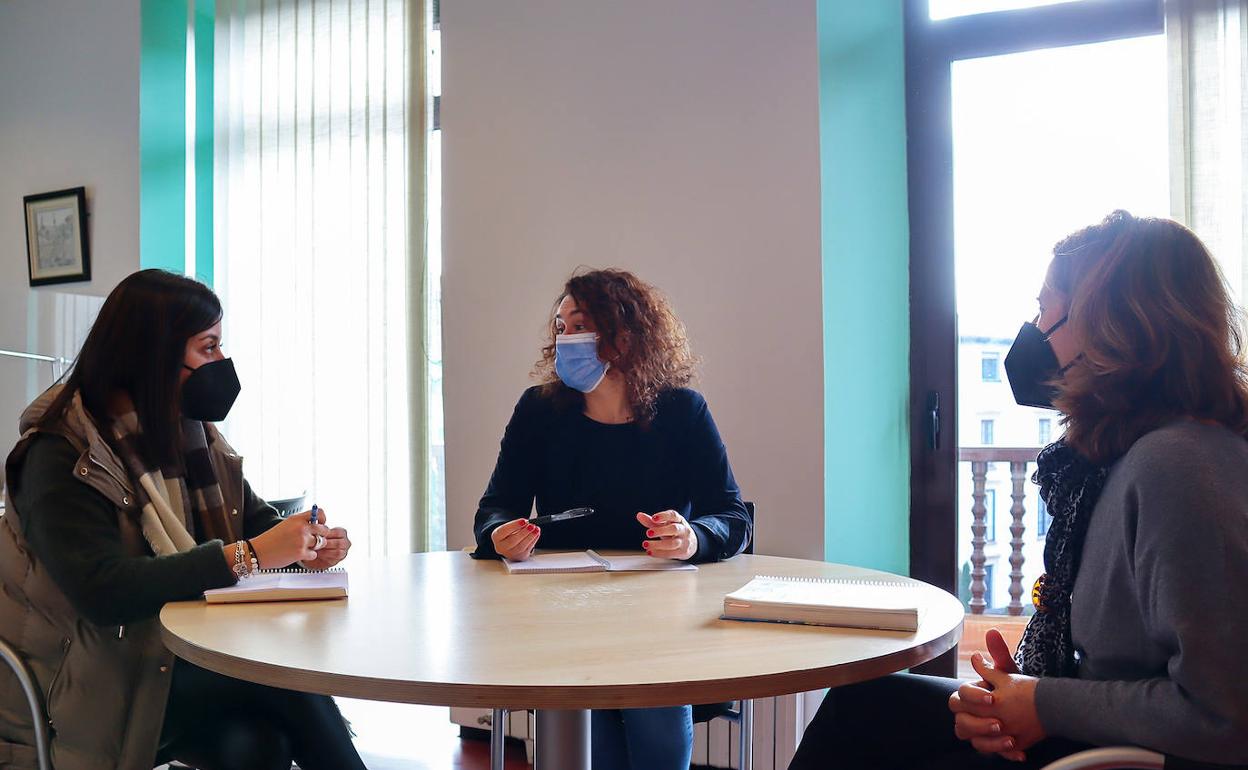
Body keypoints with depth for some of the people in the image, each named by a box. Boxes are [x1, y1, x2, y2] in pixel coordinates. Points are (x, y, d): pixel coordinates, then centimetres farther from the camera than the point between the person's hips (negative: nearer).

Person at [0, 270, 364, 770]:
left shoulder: (191, 434, 9)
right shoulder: (62, 457, -13)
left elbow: (256, 519, 15)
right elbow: (102, 589, -26)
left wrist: (305, 544, -9)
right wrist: (247, 555, -30)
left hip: (184, 661, 6)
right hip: (93, 691, -6)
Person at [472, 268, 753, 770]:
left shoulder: (681, 412, -1)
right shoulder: (539, 409, 4)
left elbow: (734, 518, -5)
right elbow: (496, 508, 3)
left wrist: (693, 538, -28)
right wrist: (503, 535, -22)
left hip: (661, 614, -1)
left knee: (656, 716, -28)